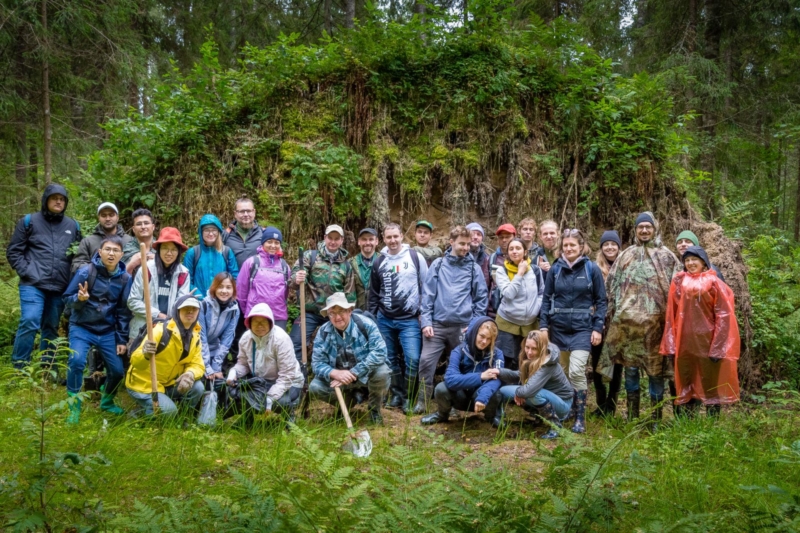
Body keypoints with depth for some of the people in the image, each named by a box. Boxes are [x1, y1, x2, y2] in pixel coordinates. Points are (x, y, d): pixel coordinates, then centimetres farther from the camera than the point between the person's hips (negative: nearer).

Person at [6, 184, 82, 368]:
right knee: (29, 323, -15)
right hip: (33, 285, -4)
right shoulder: (29, 221, 3)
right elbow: (13, 251, 4)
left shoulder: (73, 226, 13)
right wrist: (26, 272, -8)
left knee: (51, 328, 10)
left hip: (60, 288, 4)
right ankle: (19, 369, -6)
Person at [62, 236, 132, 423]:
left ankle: (107, 401, 33)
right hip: (82, 328, -3)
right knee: (77, 360, -26)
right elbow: (68, 299, -7)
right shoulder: (86, 271, -12)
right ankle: (74, 406, -7)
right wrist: (79, 298, -30)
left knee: (118, 370, 2)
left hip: (108, 332, 3)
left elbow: (123, 311, 3)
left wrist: (122, 339, 3)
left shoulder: (125, 278, -4)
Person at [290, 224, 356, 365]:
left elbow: (350, 295, 13)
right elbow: (294, 276, -10)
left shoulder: (346, 265, 10)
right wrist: (296, 280, -33)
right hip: (310, 312, -2)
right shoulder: (310, 256, 0)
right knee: (296, 345, -9)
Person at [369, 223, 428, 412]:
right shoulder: (379, 262, 8)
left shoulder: (415, 257, -2)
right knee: (391, 359, 9)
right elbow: (374, 293, 15)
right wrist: (372, 316, 12)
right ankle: (396, 393, 23)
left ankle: (408, 397, 4)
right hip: (384, 320, 3)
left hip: (410, 319, -3)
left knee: (412, 359, -11)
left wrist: (423, 312, -2)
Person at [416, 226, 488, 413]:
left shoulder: (473, 267, 4)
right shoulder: (438, 265, 4)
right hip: (437, 324, 0)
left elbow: (481, 297, 6)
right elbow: (427, 294, 2)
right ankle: (422, 400, 5)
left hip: (463, 326, 1)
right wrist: (426, 321, -5)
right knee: (426, 361, -9)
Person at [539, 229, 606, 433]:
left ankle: (580, 418, -3)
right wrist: (544, 326, 1)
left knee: (576, 371, -13)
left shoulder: (592, 269, -1)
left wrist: (598, 328, -5)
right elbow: (547, 298, 8)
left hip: (582, 328, -3)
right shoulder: (555, 269, 5)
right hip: (558, 328, 3)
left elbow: (600, 300, 1)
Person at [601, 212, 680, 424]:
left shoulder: (666, 256, 6)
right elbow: (613, 285, 11)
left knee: (656, 367, 2)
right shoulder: (626, 255, 12)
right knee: (630, 366, 5)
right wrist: (612, 315, 6)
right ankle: (632, 415, 16)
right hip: (628, 320, 2)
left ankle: (656, 418, 12)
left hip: (655, 321, -2)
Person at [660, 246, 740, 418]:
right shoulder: (679, 281, 5)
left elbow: (723, 316, -6)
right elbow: (671, 315, 6)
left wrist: (718, 347, -12)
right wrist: (670, 344, 1)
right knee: (685, 384, 8)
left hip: (708, 341, -3)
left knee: (710, 384, 5)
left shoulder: (713, 282, -3)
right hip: (684, 342, 3)